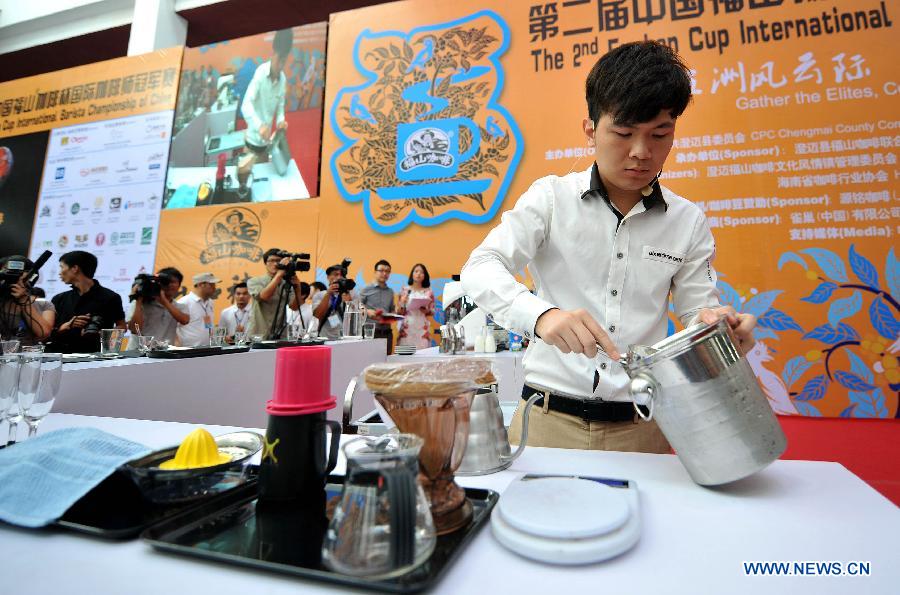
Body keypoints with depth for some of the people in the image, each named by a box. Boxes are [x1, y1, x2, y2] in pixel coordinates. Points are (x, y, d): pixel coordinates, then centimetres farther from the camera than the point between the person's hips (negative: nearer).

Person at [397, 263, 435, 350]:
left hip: (422, 328, 1)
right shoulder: (405, 290, 4)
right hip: (407, 327, 0)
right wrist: (402, 303, -13)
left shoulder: (429, 292, 5)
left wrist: (427, 311, -10)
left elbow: (433, 311, 10)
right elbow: (400, 312, 5)